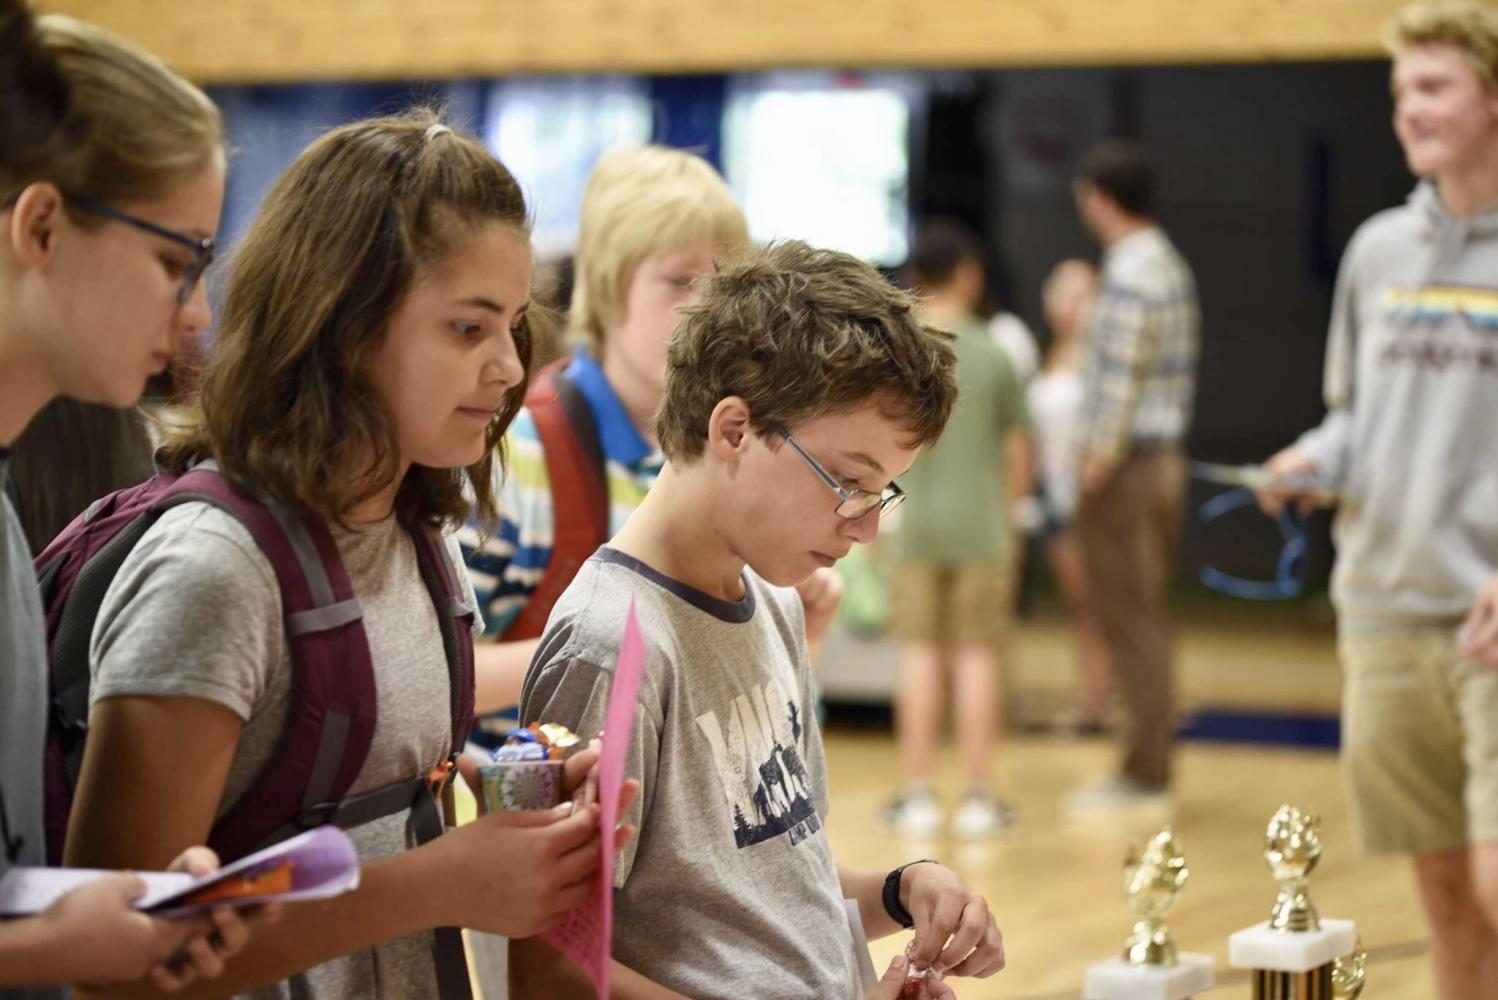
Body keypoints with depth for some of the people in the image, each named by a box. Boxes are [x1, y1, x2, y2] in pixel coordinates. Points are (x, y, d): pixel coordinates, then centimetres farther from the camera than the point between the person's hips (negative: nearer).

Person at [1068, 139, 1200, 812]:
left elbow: (1120, 378, -21)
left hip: (1126, 469, -10)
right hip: (1165, 458, 10)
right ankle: (1153, 764, 19)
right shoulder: (1169, 265, 14)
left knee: (1130, 619, -5)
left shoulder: (1130, 272, -16)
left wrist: (1098, 461, -16)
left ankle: (1144, 773, -1)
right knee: (1147, 618, 14)